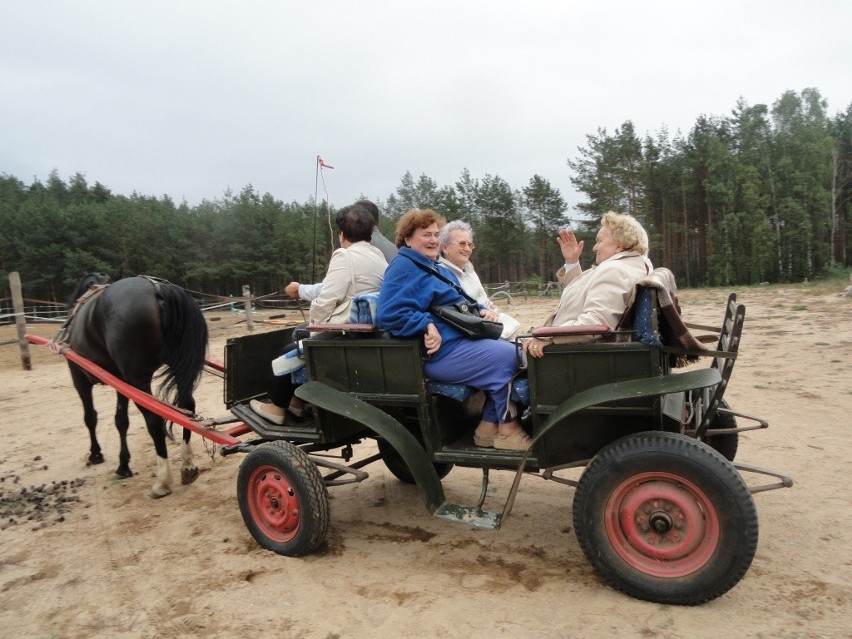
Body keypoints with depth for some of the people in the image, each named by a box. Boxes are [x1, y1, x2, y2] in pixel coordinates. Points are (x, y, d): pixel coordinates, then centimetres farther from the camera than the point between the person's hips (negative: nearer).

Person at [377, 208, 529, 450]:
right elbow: (390, 314, -21)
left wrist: (481, 311, 10)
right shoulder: (403, 267, -8)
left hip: (462, 340, 11)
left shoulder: (440, 269, 23)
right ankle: (507, 429, -2)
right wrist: (428, 325, -27)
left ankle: (489, 427, 6)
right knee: (507, 356, -17)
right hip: (441, 351, -10)